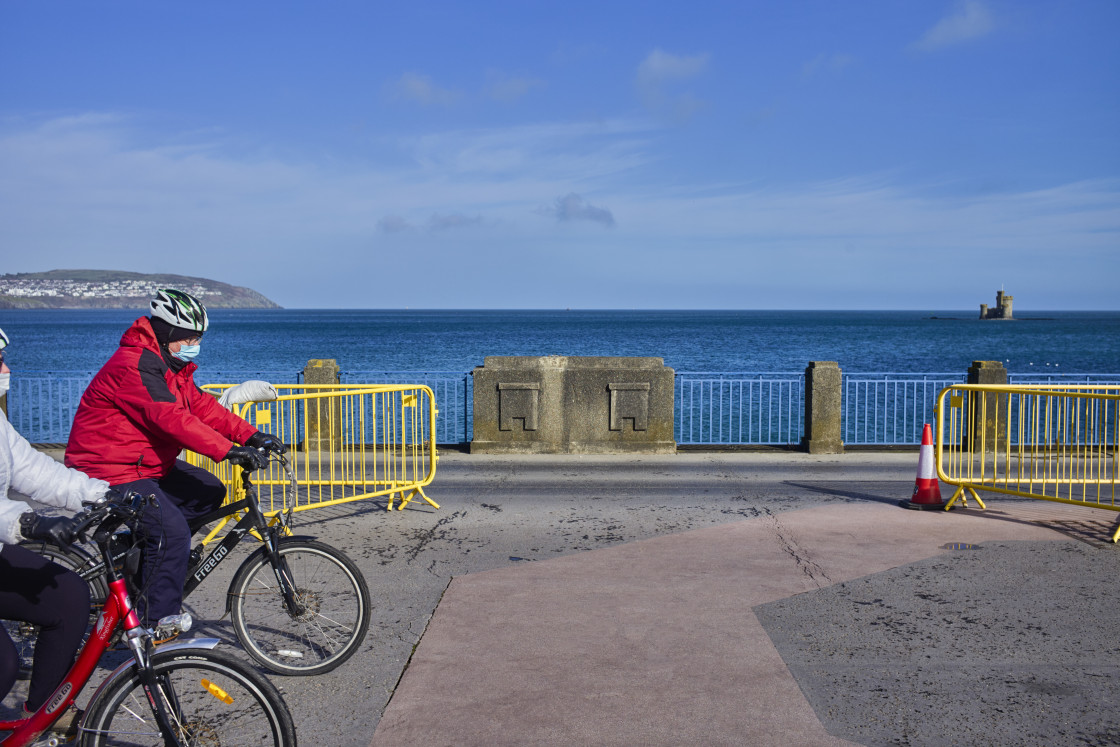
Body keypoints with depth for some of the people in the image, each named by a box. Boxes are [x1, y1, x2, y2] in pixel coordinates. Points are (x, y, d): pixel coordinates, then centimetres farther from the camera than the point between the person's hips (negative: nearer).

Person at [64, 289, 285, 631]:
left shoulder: (172, 365, 10)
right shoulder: (135, 366, -22)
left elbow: (202, 406, 6)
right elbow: (172, 419, -33)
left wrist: (252, 436, -7)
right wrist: (229, 451, -40)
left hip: (148, 465, 10)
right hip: (109, 473, -10)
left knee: (209, 492, 4)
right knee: (172, 532, -22)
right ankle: (154, 625, -11)